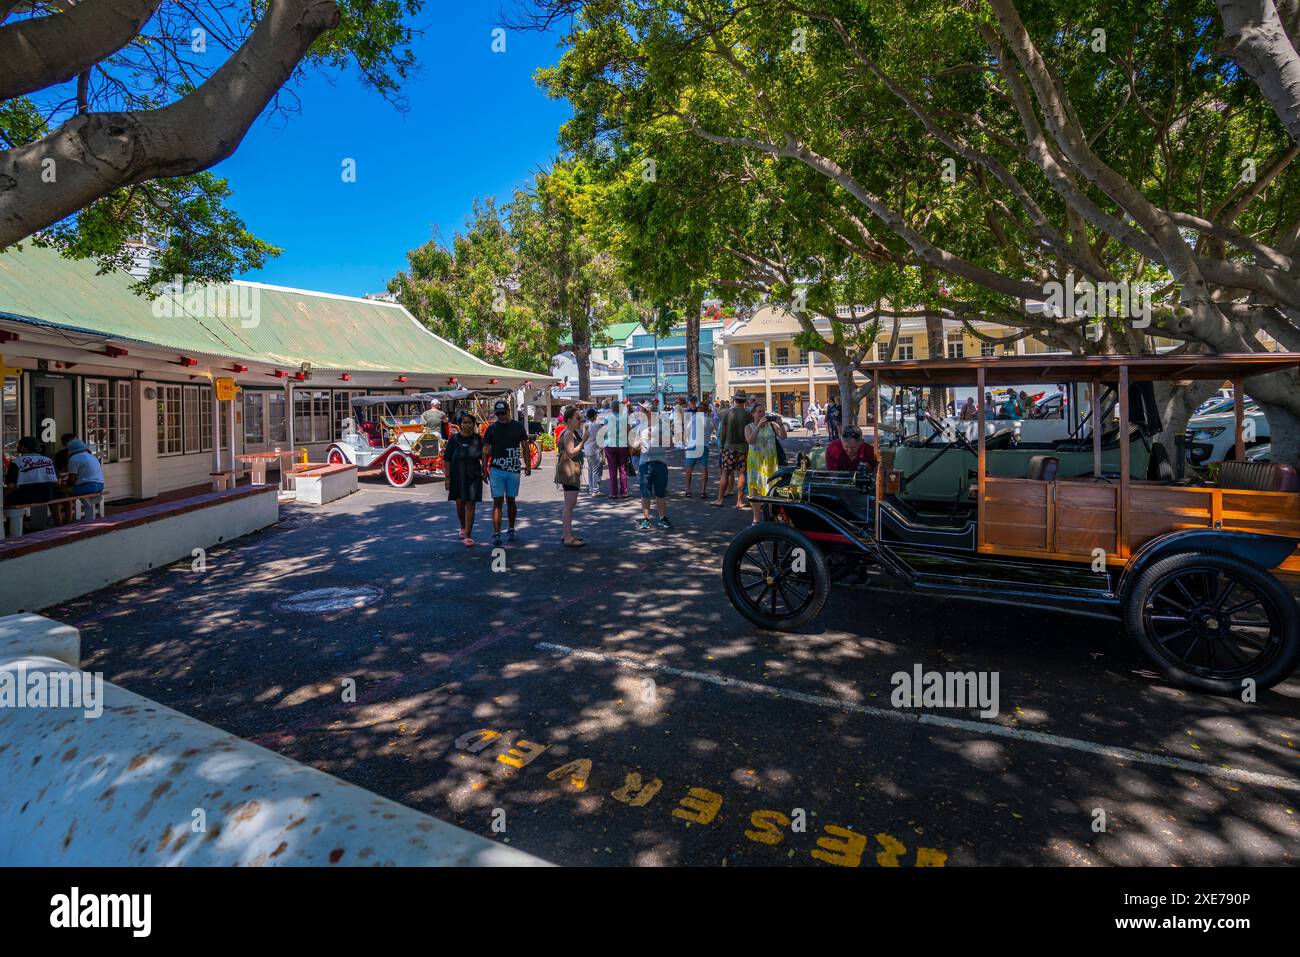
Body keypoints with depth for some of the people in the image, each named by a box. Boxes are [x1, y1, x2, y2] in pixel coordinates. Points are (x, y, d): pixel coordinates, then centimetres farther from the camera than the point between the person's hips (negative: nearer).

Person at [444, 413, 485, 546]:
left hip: (474, 476, -1)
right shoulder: (454, 438, -2)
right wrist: (447, 477, -4)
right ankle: (463, 527, 39)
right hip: (457, 476, 1)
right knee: (459, 504, 13)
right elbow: (447, 460, -1)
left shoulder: (478, 439, 0)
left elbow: (483, 457, 9)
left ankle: (468, 536, -5)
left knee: (470, 505, -5)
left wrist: (484, 472, 3)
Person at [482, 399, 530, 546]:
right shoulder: (492, 428, 2)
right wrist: (484, 469, -1)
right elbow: (486, 450, 5)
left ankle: (511, 530, 23)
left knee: (511, 500, 11)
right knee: (497, 501, -5)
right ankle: (496, 534, -5)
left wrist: (528, 465, 8)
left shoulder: (518, 426, 6)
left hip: (514, 470, 2)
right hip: (496, 469, -1)